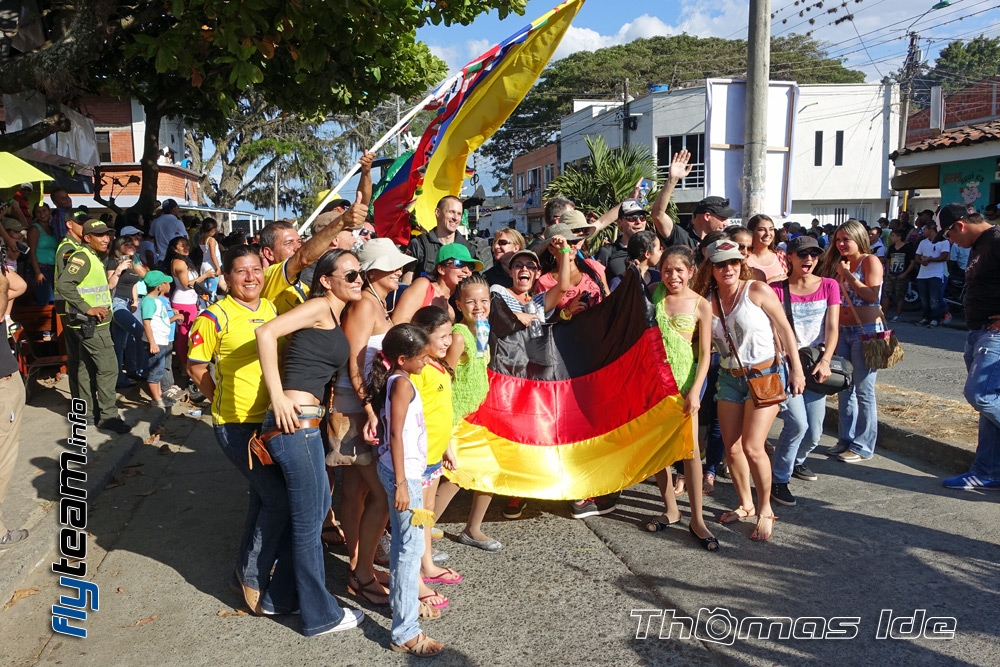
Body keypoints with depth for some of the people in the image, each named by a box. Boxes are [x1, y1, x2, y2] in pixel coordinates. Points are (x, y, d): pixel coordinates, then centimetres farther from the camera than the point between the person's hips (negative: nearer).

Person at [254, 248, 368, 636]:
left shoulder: (335, 316, 18)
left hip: (308, 424, 9)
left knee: (319, 507, 22)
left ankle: (306, 592, 40)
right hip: (294, 424, -9)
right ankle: (320, 615, 18)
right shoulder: (319, 306, -8)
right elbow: (266, 332, -20)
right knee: (308, 519, 3)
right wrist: (278, 397, -21)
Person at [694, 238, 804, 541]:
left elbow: (785, 329, -6)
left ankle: (765, 510, 9)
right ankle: (745, 505, 30)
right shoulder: (708, 300, 0)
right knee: (731, 448, 8)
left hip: (765, 375, -5)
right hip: (729, 378, 5)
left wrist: (796, 369, -7)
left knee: (752, 447, -12)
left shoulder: (757, 290, -11)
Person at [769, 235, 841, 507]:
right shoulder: (776, 289, -2)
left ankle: (796, 461, 38)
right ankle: (778, 479, -2)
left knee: (814, 433, 5)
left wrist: (825, 361, -15)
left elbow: (832, 327, -2)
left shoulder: (829, 286, 5)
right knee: (797, 423, -20)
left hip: (815, 365, 3)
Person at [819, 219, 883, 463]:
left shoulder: (870, 261, -7)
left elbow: (872, 295, -18)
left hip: (866, 331, -7)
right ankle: (846, 440, 21)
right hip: (842, 331, 7)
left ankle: (863, 447, 4)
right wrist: (839, 275, 1)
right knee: (844, 388, 11)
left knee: (863, 390, -3)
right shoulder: (838, 264, 13)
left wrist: (847, 275, -15)